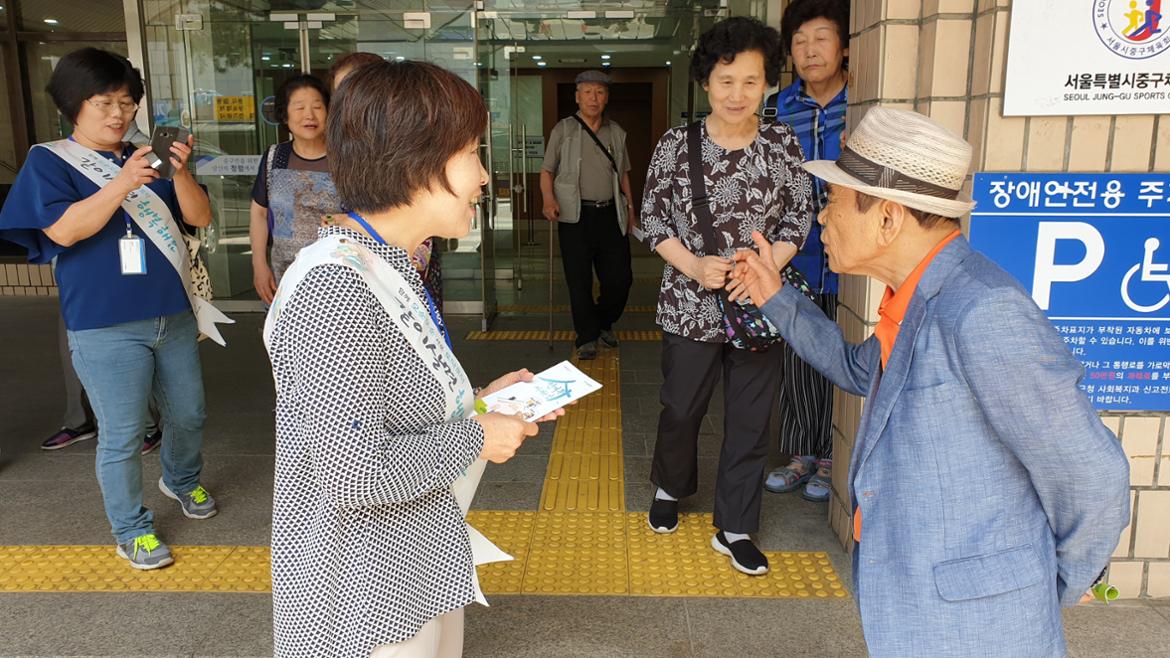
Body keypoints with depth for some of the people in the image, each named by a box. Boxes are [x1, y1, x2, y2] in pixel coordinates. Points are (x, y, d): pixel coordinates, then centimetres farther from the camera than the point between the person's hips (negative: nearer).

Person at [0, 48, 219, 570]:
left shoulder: (147, 160, 11)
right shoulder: (48, 161, -2)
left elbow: (199, 217, 3)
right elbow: (63, 230, -17)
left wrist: (180, 172, -15)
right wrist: (122, 183, -26)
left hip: (173, 315, 5)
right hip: (106, 327, -5)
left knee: (187, 415, 17)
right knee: (122, 435, 0)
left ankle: (182, 479, 44)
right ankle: (130, 531, 18)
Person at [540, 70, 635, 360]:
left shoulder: (616, 133, 13)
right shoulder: (564, 130, 3)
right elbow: (547, 171, 2)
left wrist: (630, 210, 15)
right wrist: (549, 199, -15)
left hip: (610, 214, 3)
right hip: (575, 216, -3)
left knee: (620, 277, 3)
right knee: (579, 280, 0)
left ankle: (604, 322, 29)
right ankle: (587, 337, 13)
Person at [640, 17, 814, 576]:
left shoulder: (784, 145, -1)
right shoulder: (676, 145, -4)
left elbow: (799, 217, 4)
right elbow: (652, 218, 0)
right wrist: (694, 265, -15)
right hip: (689, 305, -1)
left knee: (751, 420, 8)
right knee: (680, 409, 14)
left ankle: (734, 529, 25)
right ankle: (670, 488, 44)